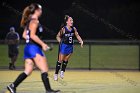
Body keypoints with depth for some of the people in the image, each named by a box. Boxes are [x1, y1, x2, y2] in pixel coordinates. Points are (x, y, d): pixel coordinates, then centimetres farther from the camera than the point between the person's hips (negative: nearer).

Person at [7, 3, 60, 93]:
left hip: (28, 48, 9)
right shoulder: (35, 21, -10)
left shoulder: (29, 21, 18)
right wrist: (42, 44, -18)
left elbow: (24, 35, 20)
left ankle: (13, 86, 6)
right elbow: (32, 35, -20)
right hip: (34, 48, -9)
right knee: (44, 70, -9)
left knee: (28, 71, 9)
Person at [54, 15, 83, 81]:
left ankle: (62, 71, 31)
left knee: (66, 60, 11)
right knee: (60, 60, 3)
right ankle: (56, 74, 14)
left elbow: (77, 36, 10)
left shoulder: (74, 29, -2)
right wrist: (60, 41, -16)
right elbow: (58, 36, -2)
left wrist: (81, 41, -3)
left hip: (70, 46, 4)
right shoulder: (63, 29, -14)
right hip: (64, 46, -4)